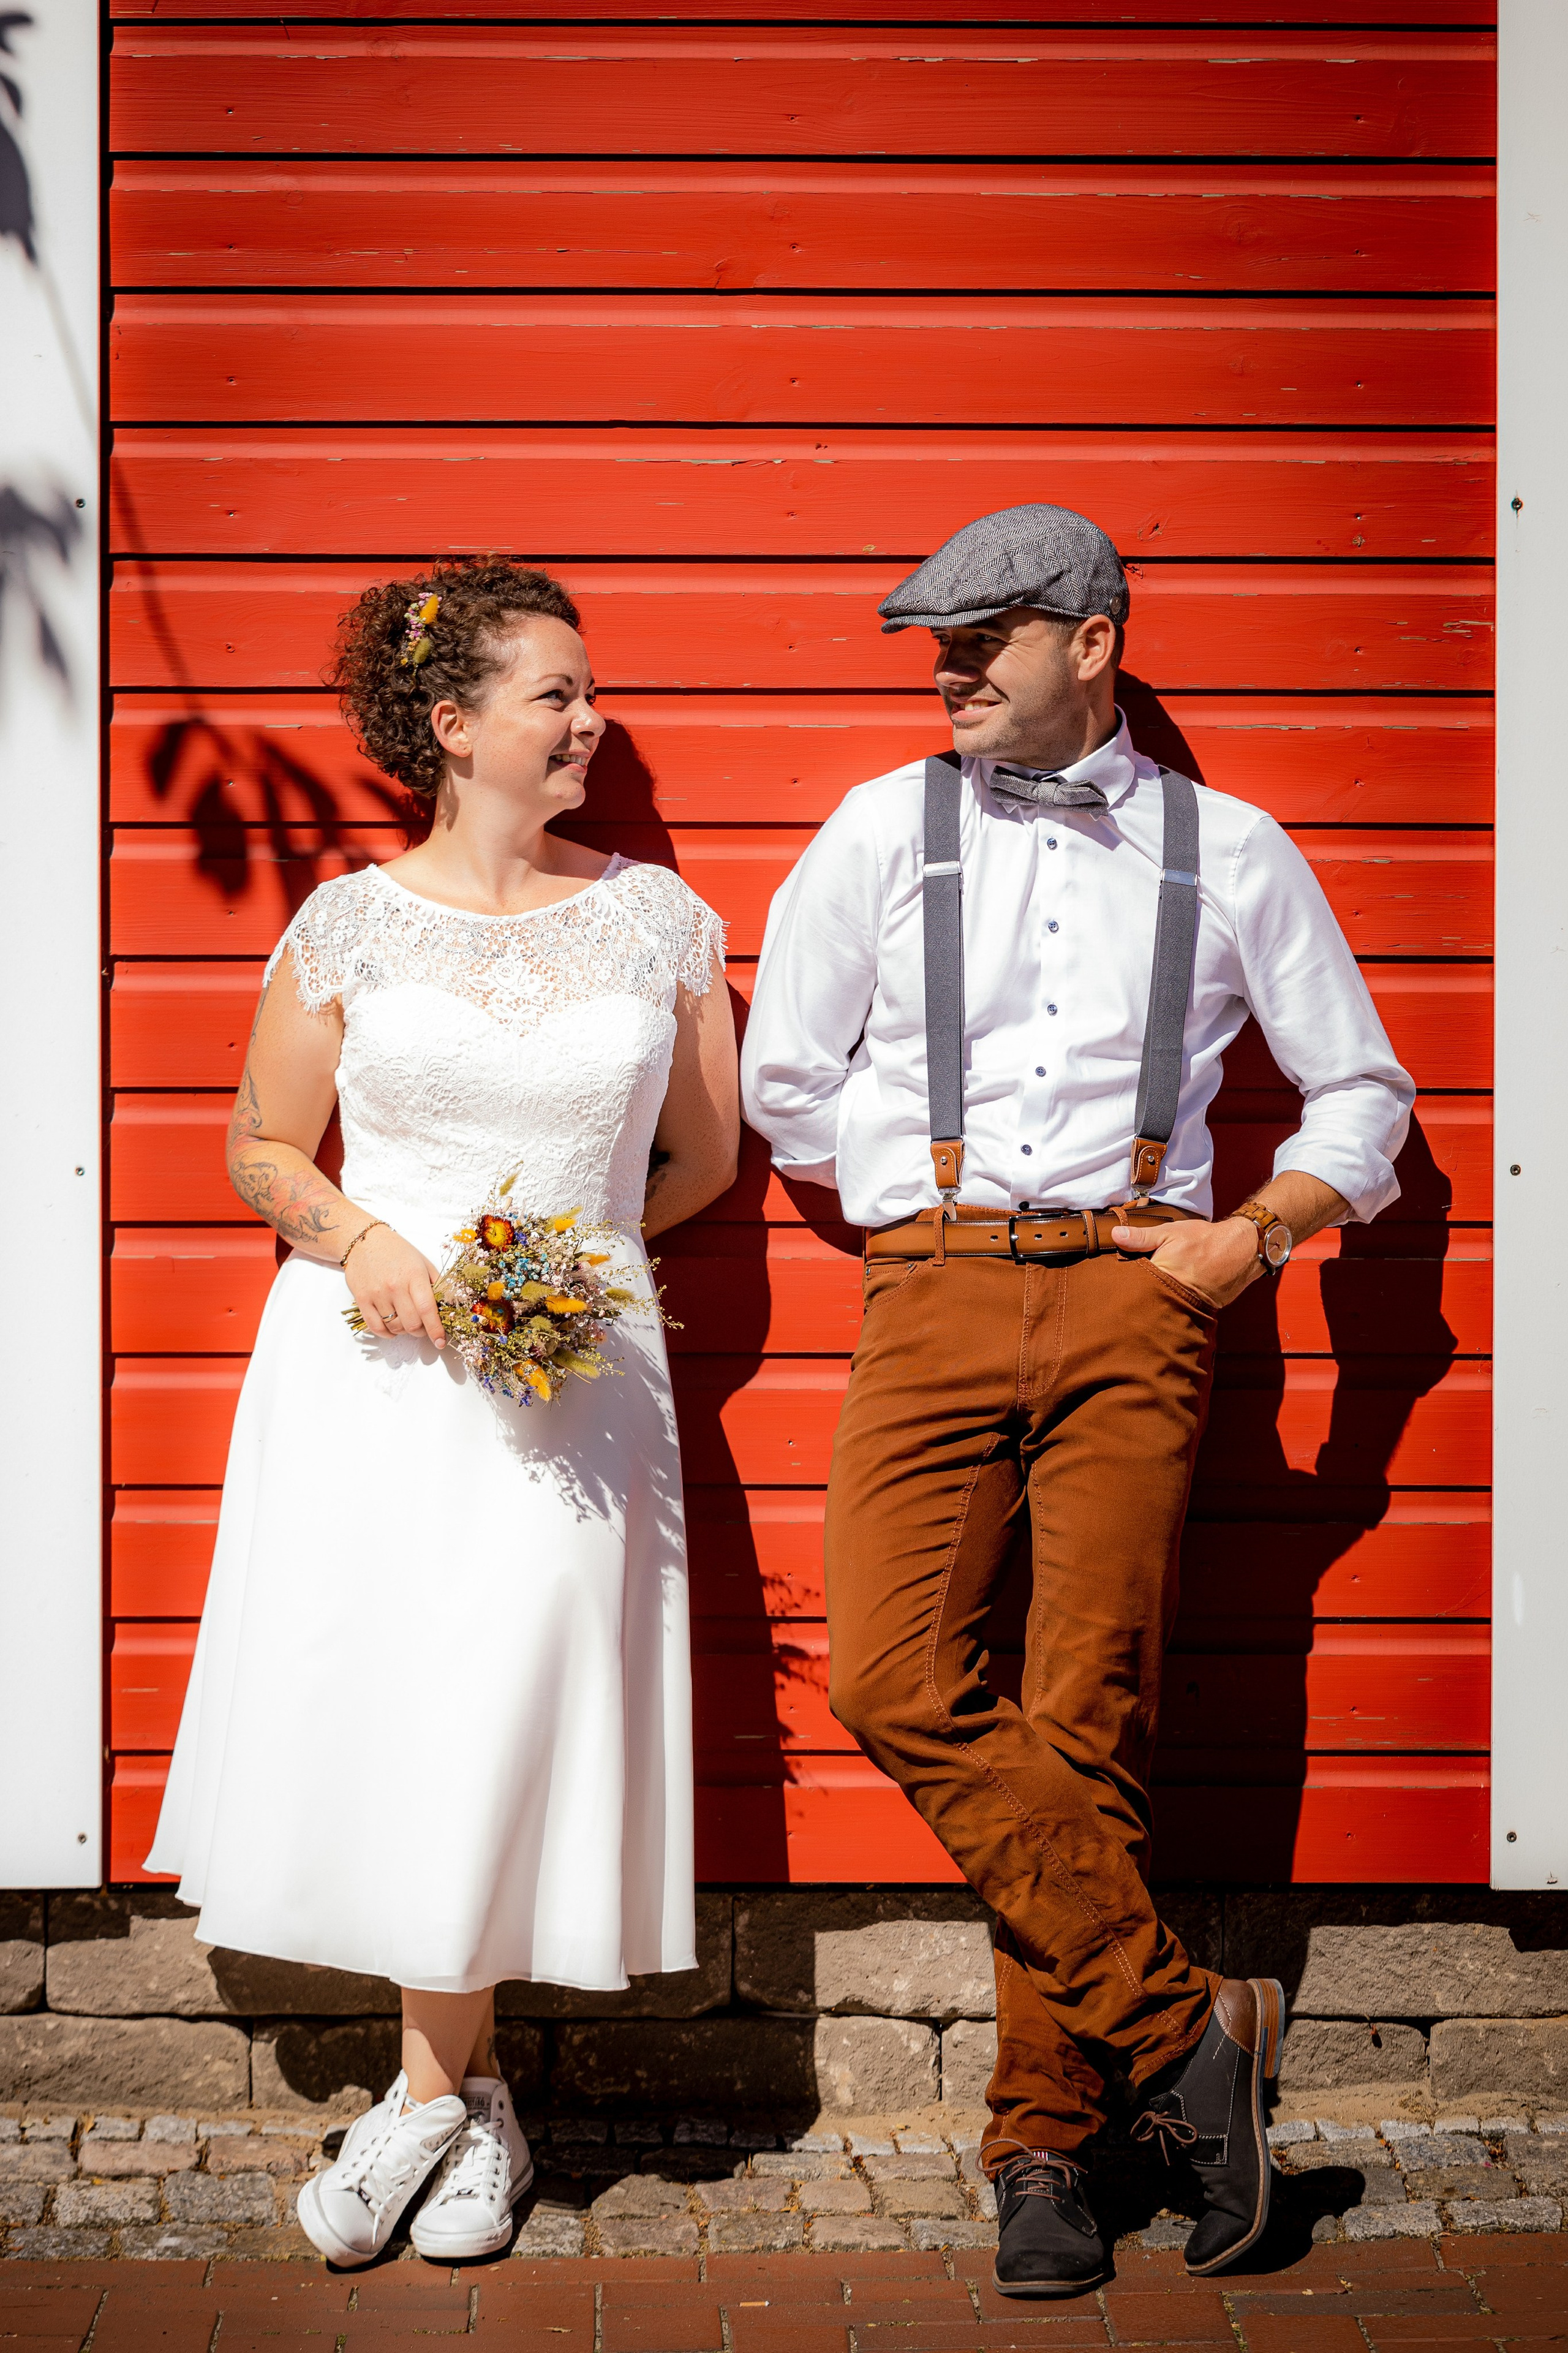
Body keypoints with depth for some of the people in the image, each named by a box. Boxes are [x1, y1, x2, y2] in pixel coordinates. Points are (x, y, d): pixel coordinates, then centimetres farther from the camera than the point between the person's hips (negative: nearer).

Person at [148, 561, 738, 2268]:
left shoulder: (656, 917, 5)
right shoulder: (349, 924, 2)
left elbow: (703, 1154, 13)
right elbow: (262, 1147, 8)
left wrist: (560, 1256, 4)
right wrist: (360, 1240, -9)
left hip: (572, 1373, 0)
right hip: (368, 1360, 0)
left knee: (505, 1710, -4)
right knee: (362, 1708, -1)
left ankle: (437, 2092, 14)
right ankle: (458, 2094, 16)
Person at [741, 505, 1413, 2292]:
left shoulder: (1229, 852, 11)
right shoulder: (883, 829, 12)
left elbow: (1363, 1091, 17)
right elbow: (784, 1082, 18)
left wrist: (1252, 1235, 2)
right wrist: (924, 1208, 12)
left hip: (1136, 1302, -1)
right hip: (935, 1293, 1)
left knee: (1086, 1718, -4)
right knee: (893, 1679, -15)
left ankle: (1043, 2142, 6)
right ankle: (1184, 2024, -7)